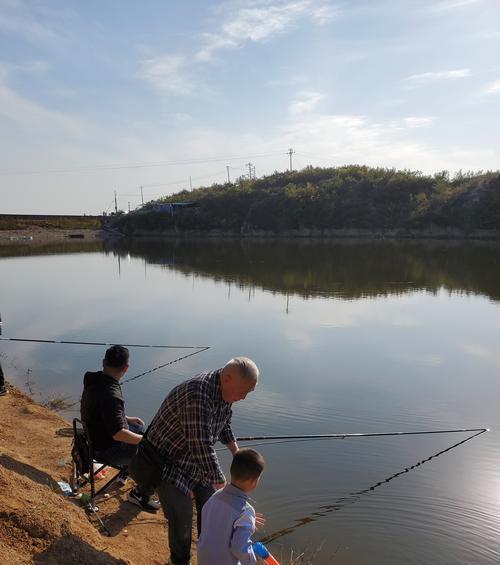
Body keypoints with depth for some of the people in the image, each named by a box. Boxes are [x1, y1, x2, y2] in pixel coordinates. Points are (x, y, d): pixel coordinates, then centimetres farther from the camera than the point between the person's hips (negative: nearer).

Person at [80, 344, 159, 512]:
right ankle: (139, 495, 9)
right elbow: (118, 434, -31)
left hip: (95, 435, 10)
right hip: (106, 449, -10)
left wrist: (126, 418, 15)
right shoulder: (111, 394, -33)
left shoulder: (94, 382, -3)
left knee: (140, 428, 27)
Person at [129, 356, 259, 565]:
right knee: (182, 520, 1)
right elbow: (202, 447, -36)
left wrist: (236, 451, 5)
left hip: (196, 461, 8)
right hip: (167, 464, -8)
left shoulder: (223, 390, -8)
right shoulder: (198, 396, -38)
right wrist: (223, 486, -25)